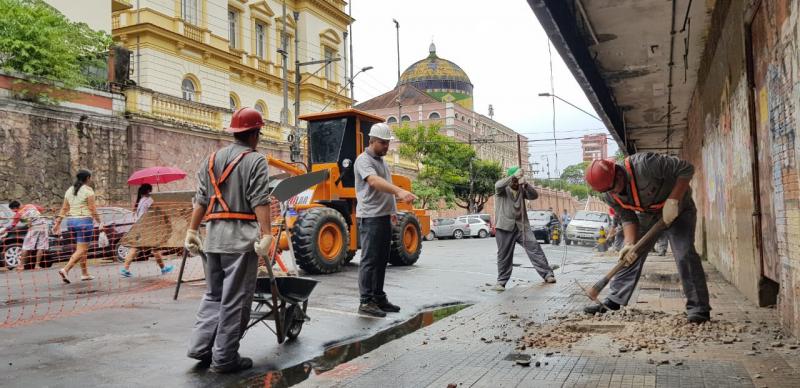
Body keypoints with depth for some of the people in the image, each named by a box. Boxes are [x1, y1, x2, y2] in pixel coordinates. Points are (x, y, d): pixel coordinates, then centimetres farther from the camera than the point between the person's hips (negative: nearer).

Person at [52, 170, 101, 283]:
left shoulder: (69, 190, 13)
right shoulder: (88, 190, -7)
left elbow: (64, 208, 11)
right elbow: (92, 209, -10)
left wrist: (57, 223, 13)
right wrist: (99, 222, -5)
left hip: (71, 221, 8)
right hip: (84, 221, -7)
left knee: (82, 248, 17)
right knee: (81, 249, -6)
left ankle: (85, 274, 19)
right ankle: (65, 269, -21)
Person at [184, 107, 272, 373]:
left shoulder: (212, 160, 13)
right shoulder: (255, 161, -6)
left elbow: (200, 200, 11)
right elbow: (260, 202, -15)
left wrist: (192, 232, 13)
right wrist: (266, 235, -17)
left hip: (213, 238, 6)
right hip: (241, 239, -6)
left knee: (213, 295, 20)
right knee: (235, 301, 2)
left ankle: (200, 347, 16)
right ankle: (224, 358, 9)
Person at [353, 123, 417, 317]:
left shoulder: (382, 161, 18)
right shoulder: (364, 160, -12)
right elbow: (374, 181, -31)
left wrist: (392, 210, 20)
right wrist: (400, 191, -43)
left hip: (384, 217, 9)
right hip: (370, 217, -9)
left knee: (381, 260, 12)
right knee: (370, 260, -7)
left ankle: (379, 298, 20)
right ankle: (366, 301, -2)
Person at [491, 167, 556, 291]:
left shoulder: (521, 190, 13)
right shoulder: (501, 189, 2)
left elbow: (534, 196, -2)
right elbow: (498, 185, -23)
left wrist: (525, 184, -18)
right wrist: (514, 176, -28)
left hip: (521, 226, 3)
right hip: (505, 227, -3)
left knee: (535, 248, -5)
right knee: (504, 255, 2)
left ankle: (547, 274, 1)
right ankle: (501, 281, 13)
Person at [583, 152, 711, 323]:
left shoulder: (644, 164, -37)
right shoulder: (610, 196, -16)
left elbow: (686, 169, -29)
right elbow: (628, 219, -9)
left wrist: (673, 200, -33)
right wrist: (630, 243, -26)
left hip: (677, 208, -5)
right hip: (647, 214, 6)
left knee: (684, 254, -19)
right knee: (630, 255, 2)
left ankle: (698, 307, -8)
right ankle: (613, 301, 10)